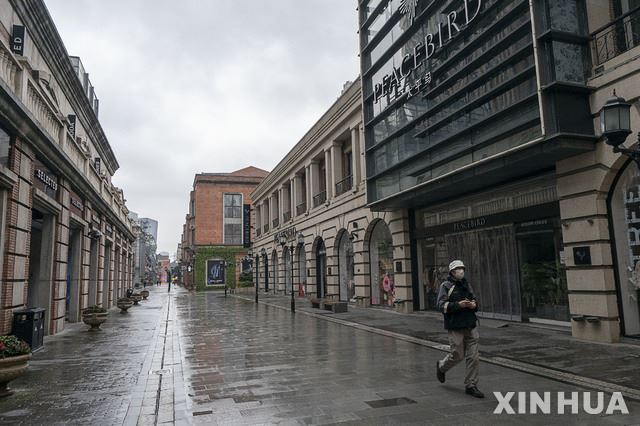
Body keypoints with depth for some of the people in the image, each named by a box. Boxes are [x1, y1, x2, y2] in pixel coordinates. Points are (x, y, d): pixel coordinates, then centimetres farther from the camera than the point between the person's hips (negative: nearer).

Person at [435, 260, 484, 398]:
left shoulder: (466, 284, 14)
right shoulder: (446, 286, -5)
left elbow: (474, 299, 23)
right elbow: (441, 305, -12)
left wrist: (474, 304, -1)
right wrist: (458, 305, -22)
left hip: (471, 325, 6)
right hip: (455, 326, -6)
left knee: (473, 357, 3)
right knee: (457, 354, 0)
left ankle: (471, 386, 14)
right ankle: (441, 367, 31)